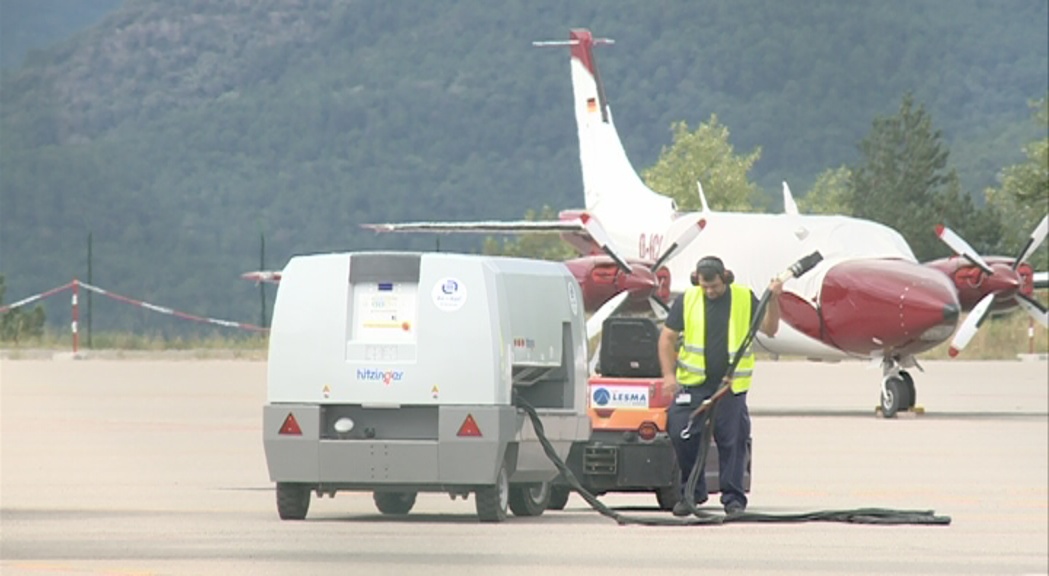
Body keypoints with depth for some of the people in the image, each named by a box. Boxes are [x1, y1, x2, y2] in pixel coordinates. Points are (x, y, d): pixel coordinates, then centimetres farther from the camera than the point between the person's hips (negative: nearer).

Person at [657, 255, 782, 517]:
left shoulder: (745, 298, 3)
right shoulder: (687, 300, 2)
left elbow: (769, 329, 5)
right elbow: (667, 338, 6)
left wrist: (773, 300, -10)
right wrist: (669, 374, -4)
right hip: (692, 385, 1)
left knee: (732, 442, 0)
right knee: (682, 435, -5)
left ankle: (733, 498, 10)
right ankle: (691, 493, 11)